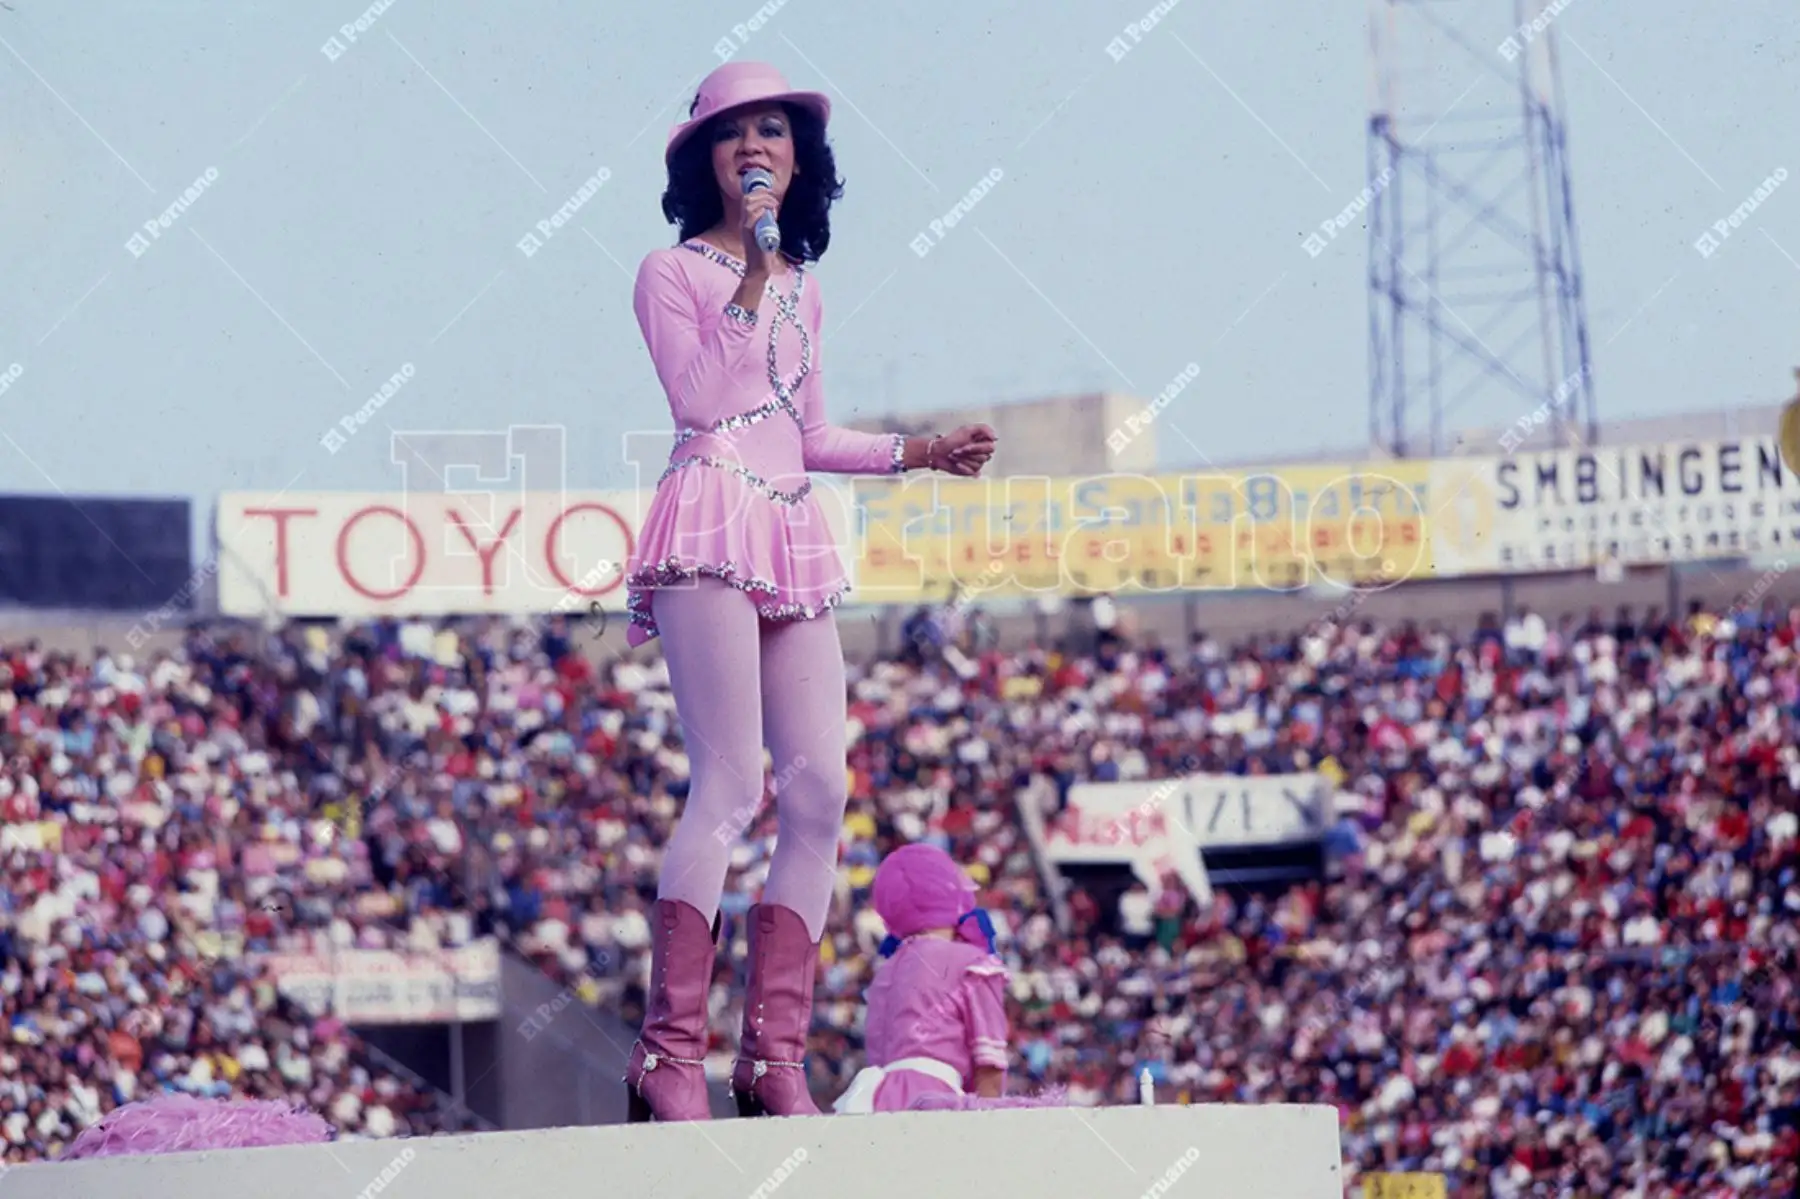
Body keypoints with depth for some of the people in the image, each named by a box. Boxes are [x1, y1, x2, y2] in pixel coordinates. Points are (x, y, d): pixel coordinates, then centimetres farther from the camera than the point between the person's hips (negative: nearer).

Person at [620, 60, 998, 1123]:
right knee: (731, 785, -18)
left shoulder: (802, 287, 22)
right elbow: (700, 399, -11)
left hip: (794, 536, 7)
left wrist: (921, 453, 19)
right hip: (713, 519, -7)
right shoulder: (673, 274, 3)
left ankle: (775, 1055, -1)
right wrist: (750, 279, -11)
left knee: (821, 789, -3)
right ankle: (671, 1054, -17)